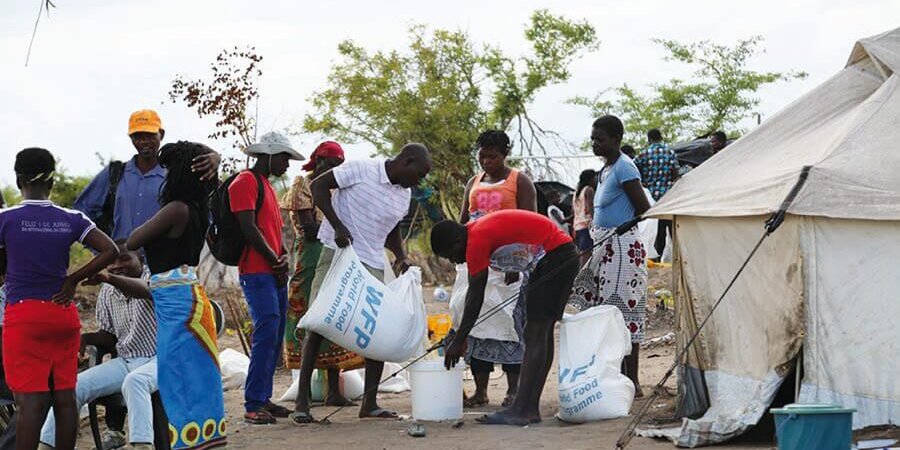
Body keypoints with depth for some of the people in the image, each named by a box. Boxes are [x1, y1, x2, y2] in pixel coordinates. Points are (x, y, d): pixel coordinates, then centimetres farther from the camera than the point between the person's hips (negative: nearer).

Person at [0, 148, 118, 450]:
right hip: (63, 313, 3)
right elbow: (110, 251, -2)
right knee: (65, 397, 7)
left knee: (31, 401, -6)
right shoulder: (71, 220, 3)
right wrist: (74, 280, 3)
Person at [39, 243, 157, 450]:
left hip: (160, 358, -7)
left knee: (134, 381, -39)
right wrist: (86, 338, -5)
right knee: (75, 385, -11)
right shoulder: (107, 292, 12)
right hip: (125, 361, 7)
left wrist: (110, 278, -53)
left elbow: (146, 290, -35)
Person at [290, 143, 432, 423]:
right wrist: (338, 225, -19)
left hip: (372, 266, 7)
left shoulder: (404, 195, 12)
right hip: (337, 254, -6)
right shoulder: (361, 170, -11)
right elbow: (318, 185, -10)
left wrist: (401, 256, 4)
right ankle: (302, 400, 1)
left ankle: (369, 403, 9)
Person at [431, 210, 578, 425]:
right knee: (540, 334, 11)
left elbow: (475, 298, -14)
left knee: (535, 335, -13)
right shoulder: (475, 231, 13)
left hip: (557, 254, -11)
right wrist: (460, 337, 19)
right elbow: (473, 295, 18)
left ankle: (520, 411, -17)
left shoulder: (477, 240, -17)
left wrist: (458, 342, -8)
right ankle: (530, 408, 12)